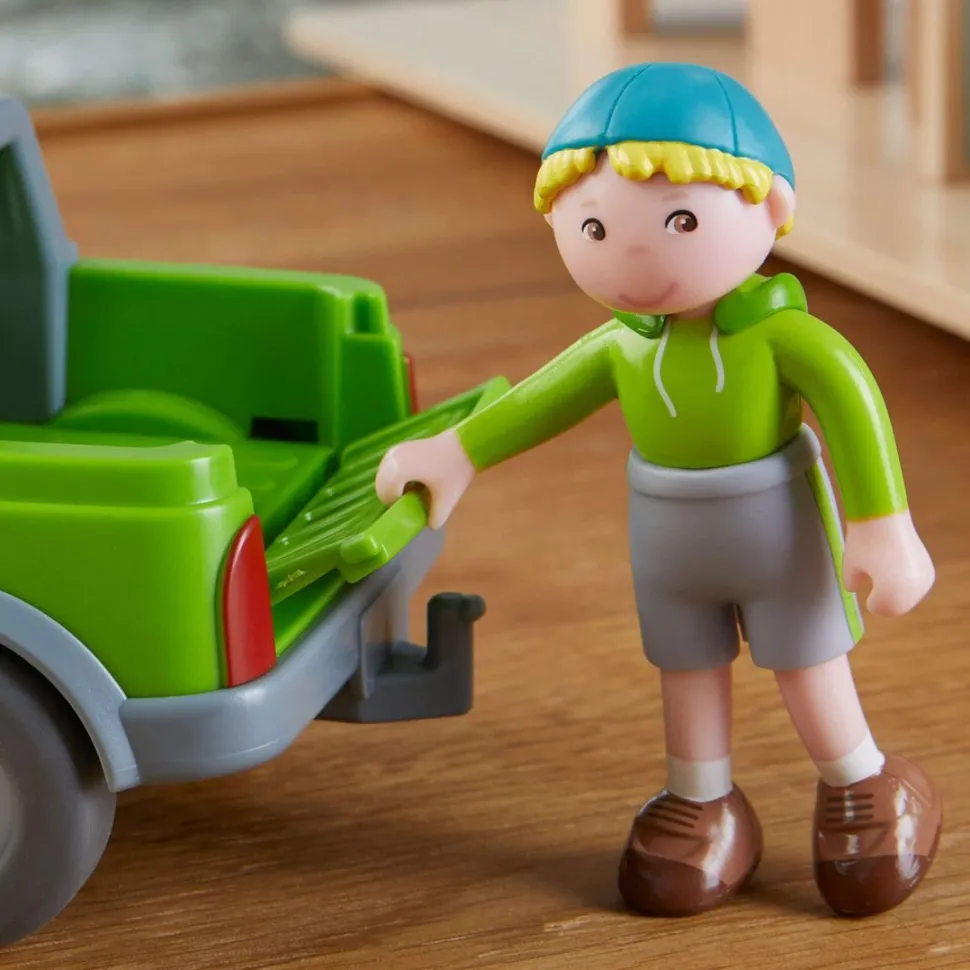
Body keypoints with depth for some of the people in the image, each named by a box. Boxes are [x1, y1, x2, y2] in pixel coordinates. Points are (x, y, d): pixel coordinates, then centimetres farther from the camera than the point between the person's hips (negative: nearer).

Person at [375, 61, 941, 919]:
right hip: (669, 534, 4)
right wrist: (458, 454, 10)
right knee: (688, 671, 15)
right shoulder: (625, 344, -9)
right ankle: (702, 808, 32)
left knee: (808, 668, 9)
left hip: (779, 527, -4)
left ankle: (862, 793, 30)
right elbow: (547, 399, 5)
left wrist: (883, 526, -22)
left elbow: (854, 404, -21)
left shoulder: (782, 331, -23)